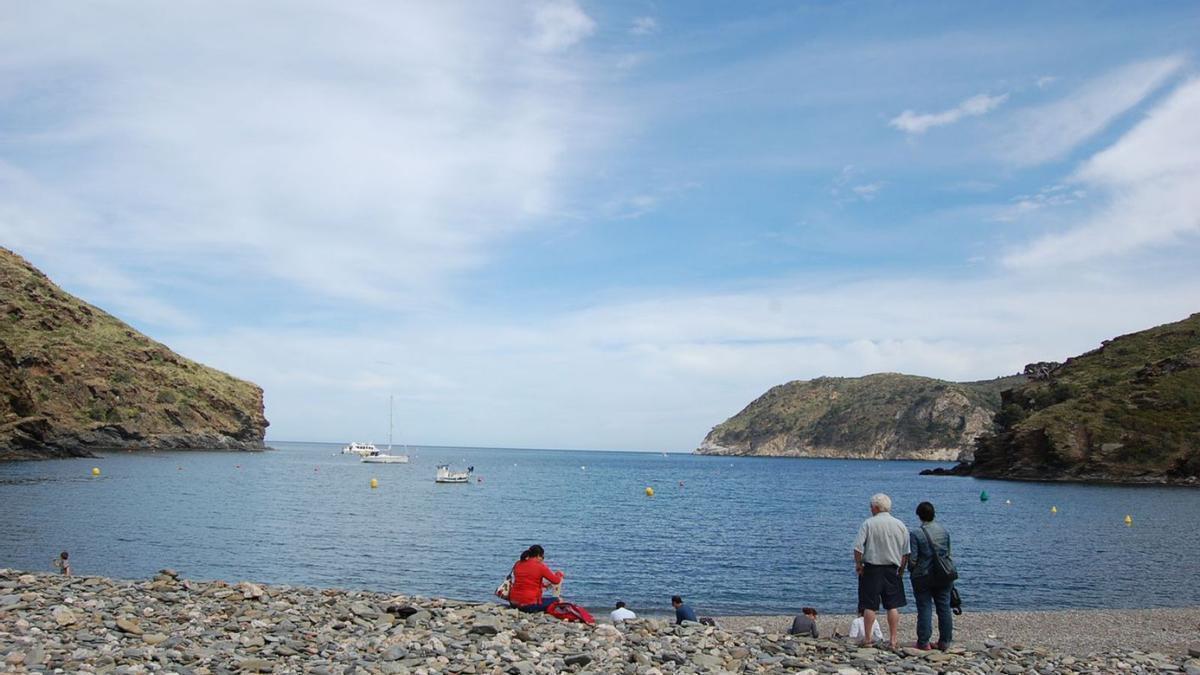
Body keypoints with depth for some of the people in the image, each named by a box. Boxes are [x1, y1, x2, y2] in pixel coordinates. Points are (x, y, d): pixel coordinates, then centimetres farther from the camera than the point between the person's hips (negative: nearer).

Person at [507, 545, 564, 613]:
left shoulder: (518, 564, 8)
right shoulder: (540, 566, -9)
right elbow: (556, 580, -4)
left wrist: (543, 583, 30)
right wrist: (559, 573, 18)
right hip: (529, 605, -6)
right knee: (556, 600, 9)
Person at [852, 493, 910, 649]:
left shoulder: (868, 523, -9)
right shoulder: (900, 525, 3)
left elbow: (858, 548, -15)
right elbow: (906, 553, 5)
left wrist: (858, 564, -2)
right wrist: (901, 569, 14)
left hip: (871, 569, -3)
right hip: (892, 570, 3)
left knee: (869, 606, 3)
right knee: (893, 606, 8)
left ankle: (868, 639, 7)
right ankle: (893, 640, 9)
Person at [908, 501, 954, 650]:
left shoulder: (915, 535, -15)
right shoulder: (944, 531, 2)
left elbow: (912, 560, -15)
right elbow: (948, 554, 9)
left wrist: (911, 570, 5)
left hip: (923, 577, -4)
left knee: (924, 609, 1)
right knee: (944, 607, 11)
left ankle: (923, 642, 3)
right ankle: (945, 641, 16)